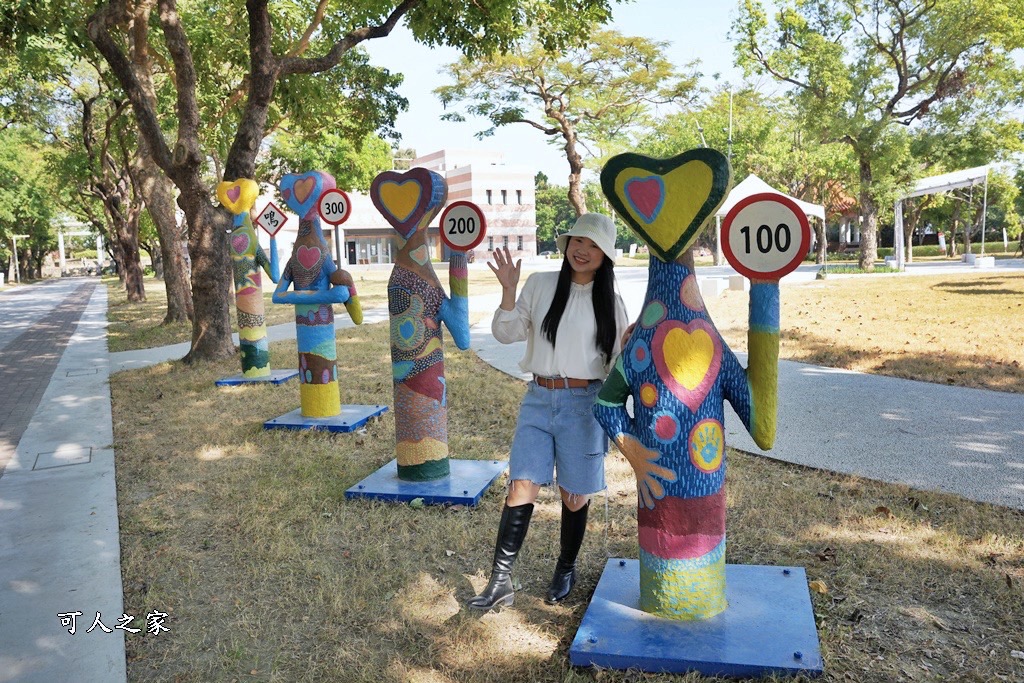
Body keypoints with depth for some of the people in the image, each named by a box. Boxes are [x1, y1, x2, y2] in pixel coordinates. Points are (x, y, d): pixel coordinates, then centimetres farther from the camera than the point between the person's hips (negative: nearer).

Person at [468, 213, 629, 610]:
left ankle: (566, 571, 32)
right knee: (521, 489, -6)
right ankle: (501, 581, 4)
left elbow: (618, 360, 8)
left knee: (575, 495, 9)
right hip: (539, 399, 1)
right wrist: (509, 292, -10)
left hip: (583, 402, 0)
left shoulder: (610, 302, 2)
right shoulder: (540, 285, 3)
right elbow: (506, 333, 2)